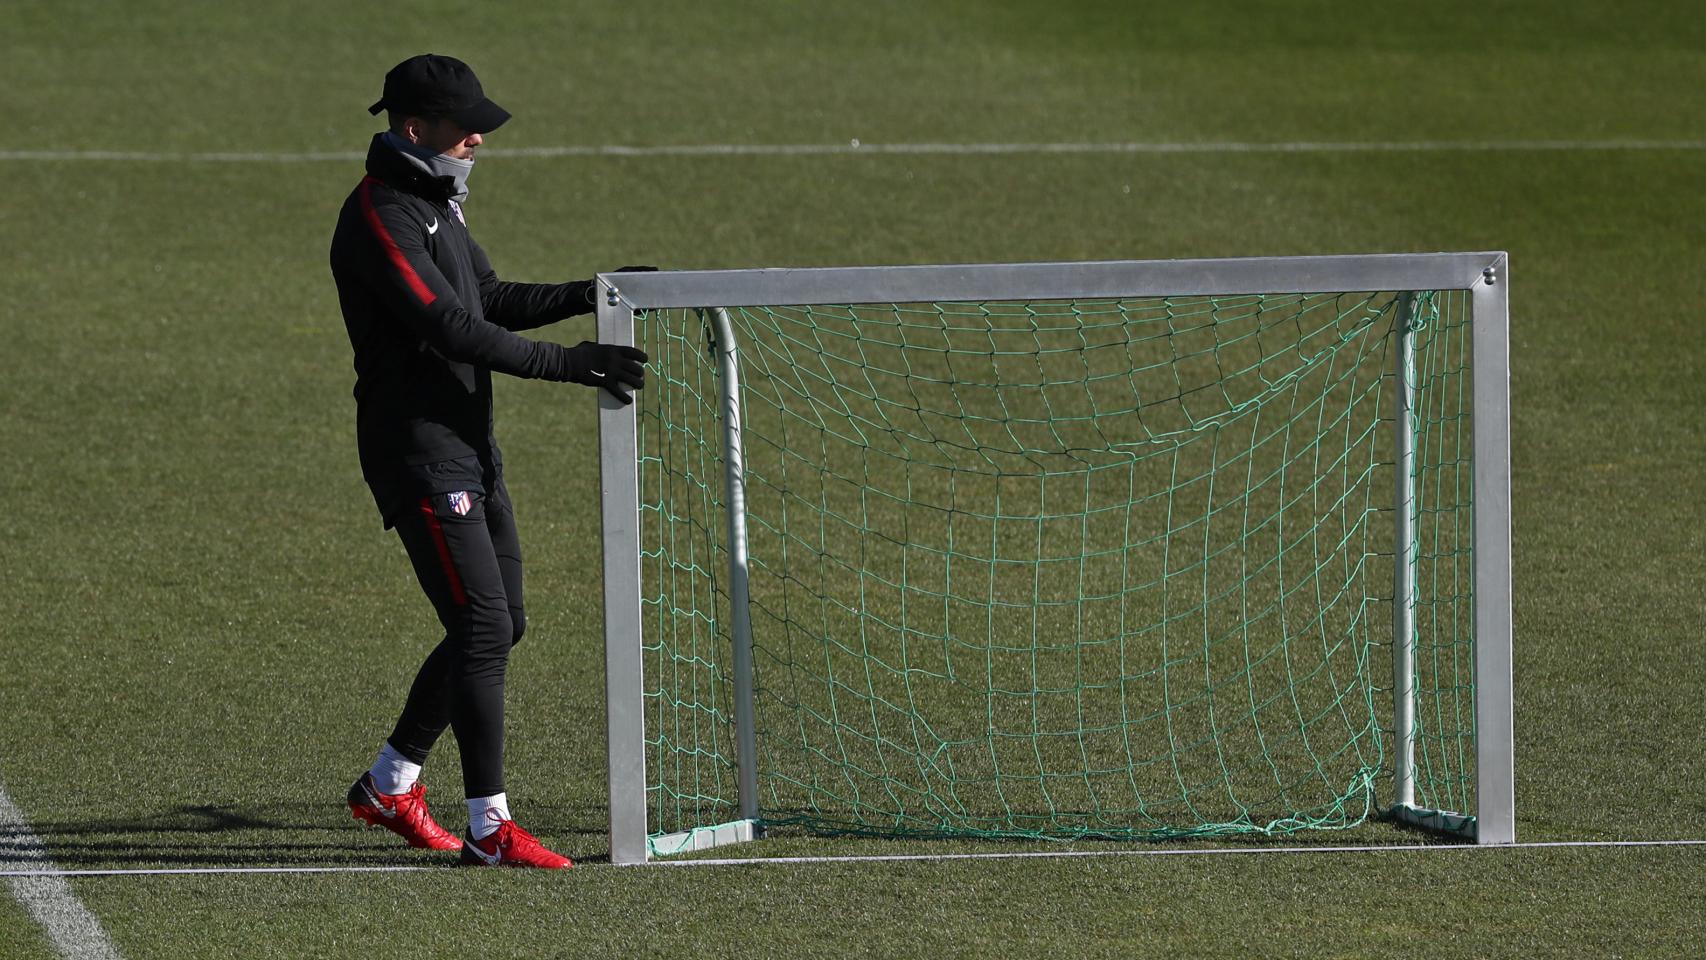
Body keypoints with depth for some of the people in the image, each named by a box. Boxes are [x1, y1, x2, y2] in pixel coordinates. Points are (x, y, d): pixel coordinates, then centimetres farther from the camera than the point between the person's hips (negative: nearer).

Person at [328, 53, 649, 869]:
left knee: (501, 623, 14)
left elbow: (492, 301, 22)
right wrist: (573, 365, -28)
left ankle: (391, 783, 26)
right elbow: (457, 331, -26)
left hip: (470, 444, 10)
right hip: (419, 454, -10)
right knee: (483, 626, -11)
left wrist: (593, 293, 10)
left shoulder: (433, 202, 14)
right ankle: (488, 826, -6)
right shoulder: (380, 219, -19)